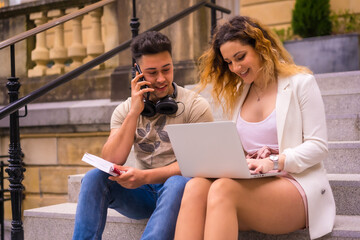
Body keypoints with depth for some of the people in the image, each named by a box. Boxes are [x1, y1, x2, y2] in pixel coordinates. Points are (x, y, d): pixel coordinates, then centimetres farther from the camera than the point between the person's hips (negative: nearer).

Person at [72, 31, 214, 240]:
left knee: (177, 183, -37)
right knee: (94, 177, -22)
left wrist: (146, 176, -27)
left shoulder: (195, 106, -3)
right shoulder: (126, 109, 8)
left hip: (176, 191, -3)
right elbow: (110, 163, -6)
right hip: (141, 193, 3)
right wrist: (134, 113, -13)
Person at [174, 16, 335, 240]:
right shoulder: (236, 94, 21)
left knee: (222, 189, -35)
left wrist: (274, 162, -18)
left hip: (296, 184, -4)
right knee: (195, 187, -29)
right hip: (252, 185, 5)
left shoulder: (300, 83, 5)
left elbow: (317, 146, -2)